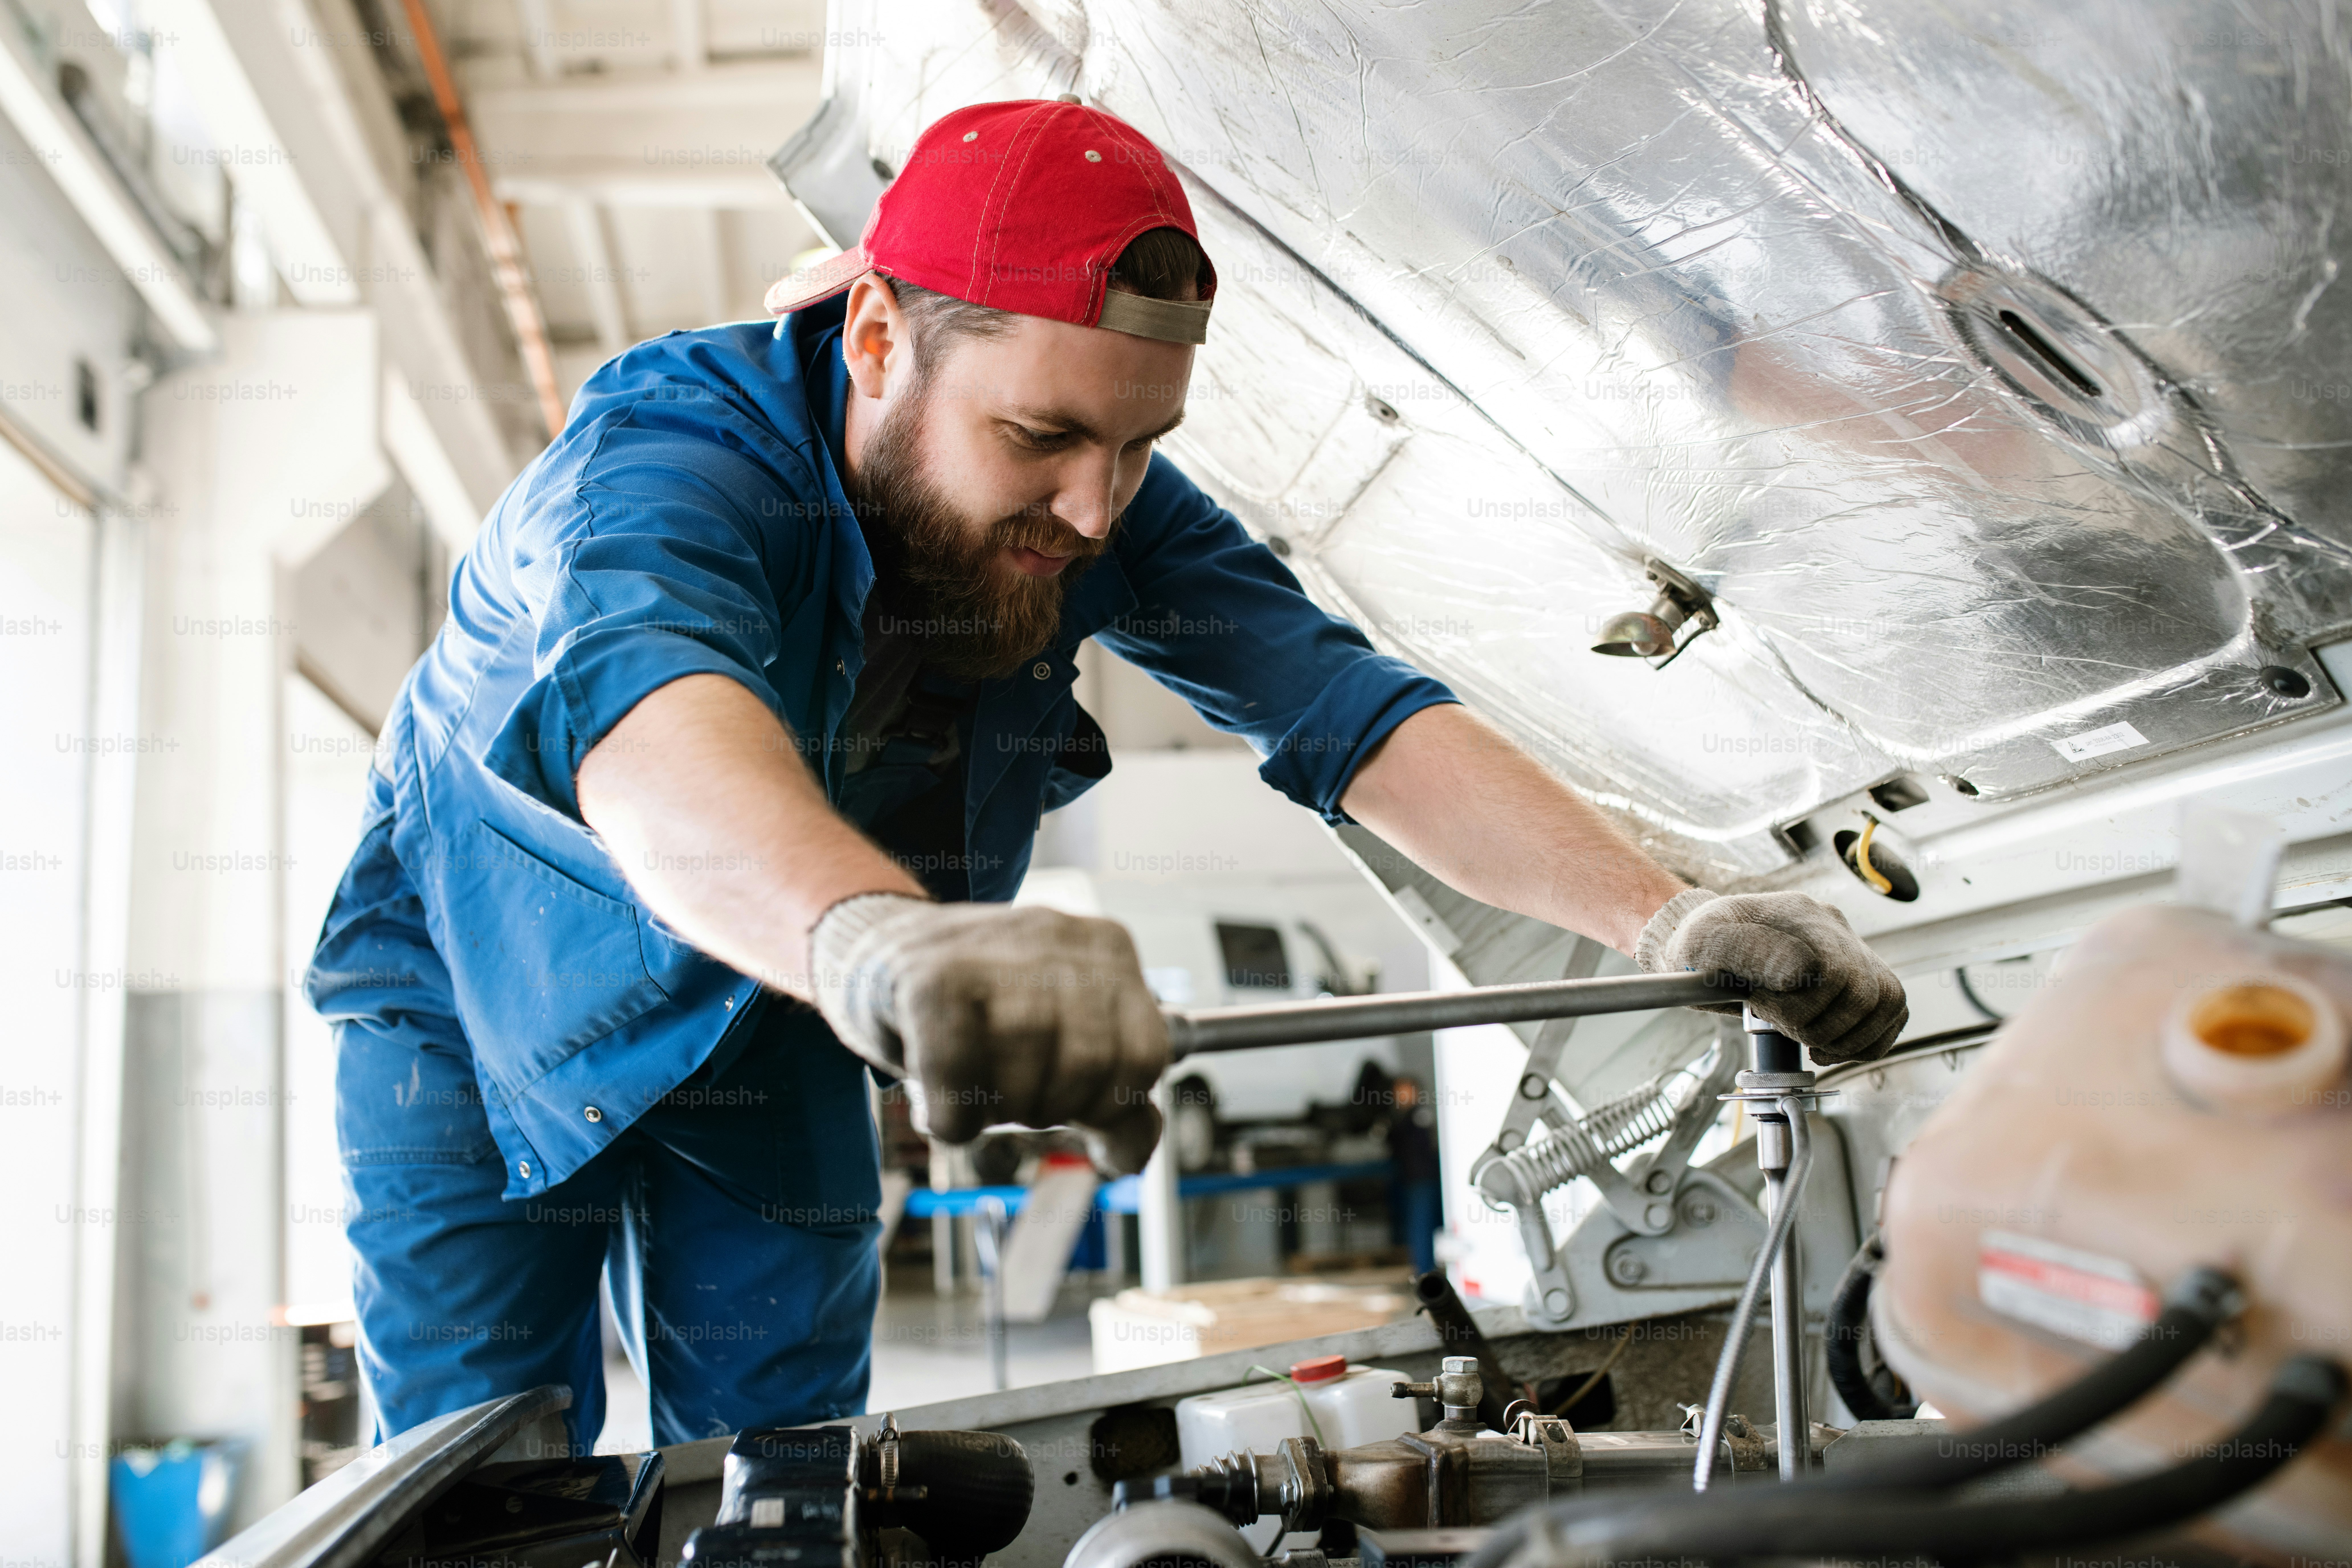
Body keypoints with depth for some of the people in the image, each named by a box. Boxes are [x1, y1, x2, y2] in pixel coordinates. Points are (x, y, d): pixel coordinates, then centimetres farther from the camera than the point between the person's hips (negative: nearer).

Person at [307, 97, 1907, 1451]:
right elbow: (651, 719, -57)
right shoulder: (673, 448, -35)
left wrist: (1668, 919, -42)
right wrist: (876, 935, -79)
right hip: (486, 990, -4)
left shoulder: (1105, 505, -19)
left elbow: (1345, 706, -27)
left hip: (768, 1015, 4)